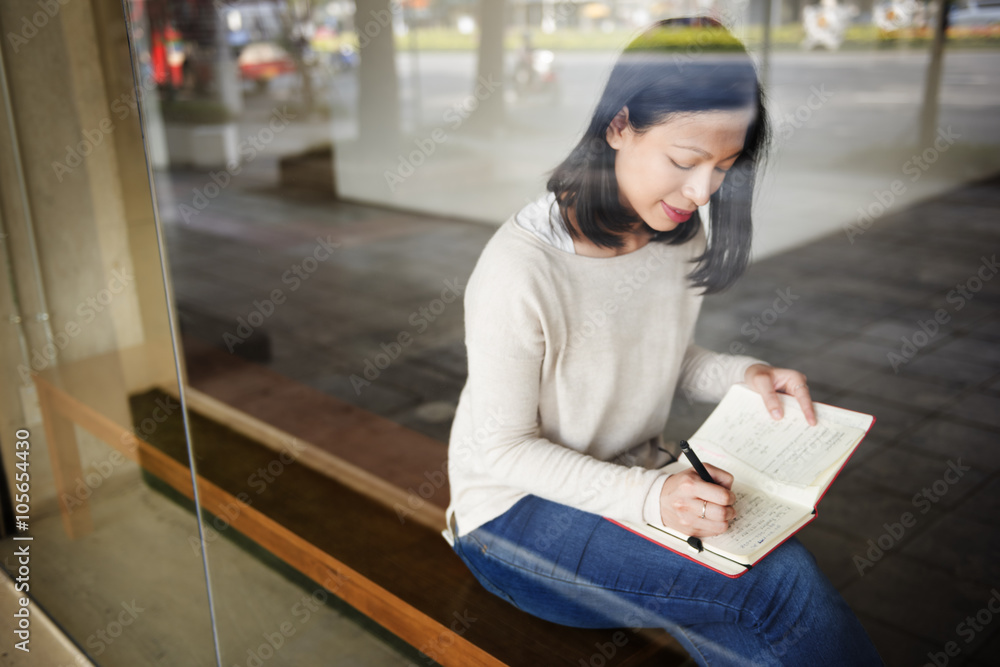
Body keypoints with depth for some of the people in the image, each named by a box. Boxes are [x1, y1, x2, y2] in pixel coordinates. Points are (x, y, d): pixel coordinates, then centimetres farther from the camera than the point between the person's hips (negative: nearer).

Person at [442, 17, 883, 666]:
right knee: (780, 588, -24)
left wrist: (745, 375, -9)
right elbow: (504, 448, -19)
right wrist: (649, 497, -30)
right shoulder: (520, 268, -26)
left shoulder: (682, 235, -3)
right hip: (516, 507, -6)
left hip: (634, 478, 6)